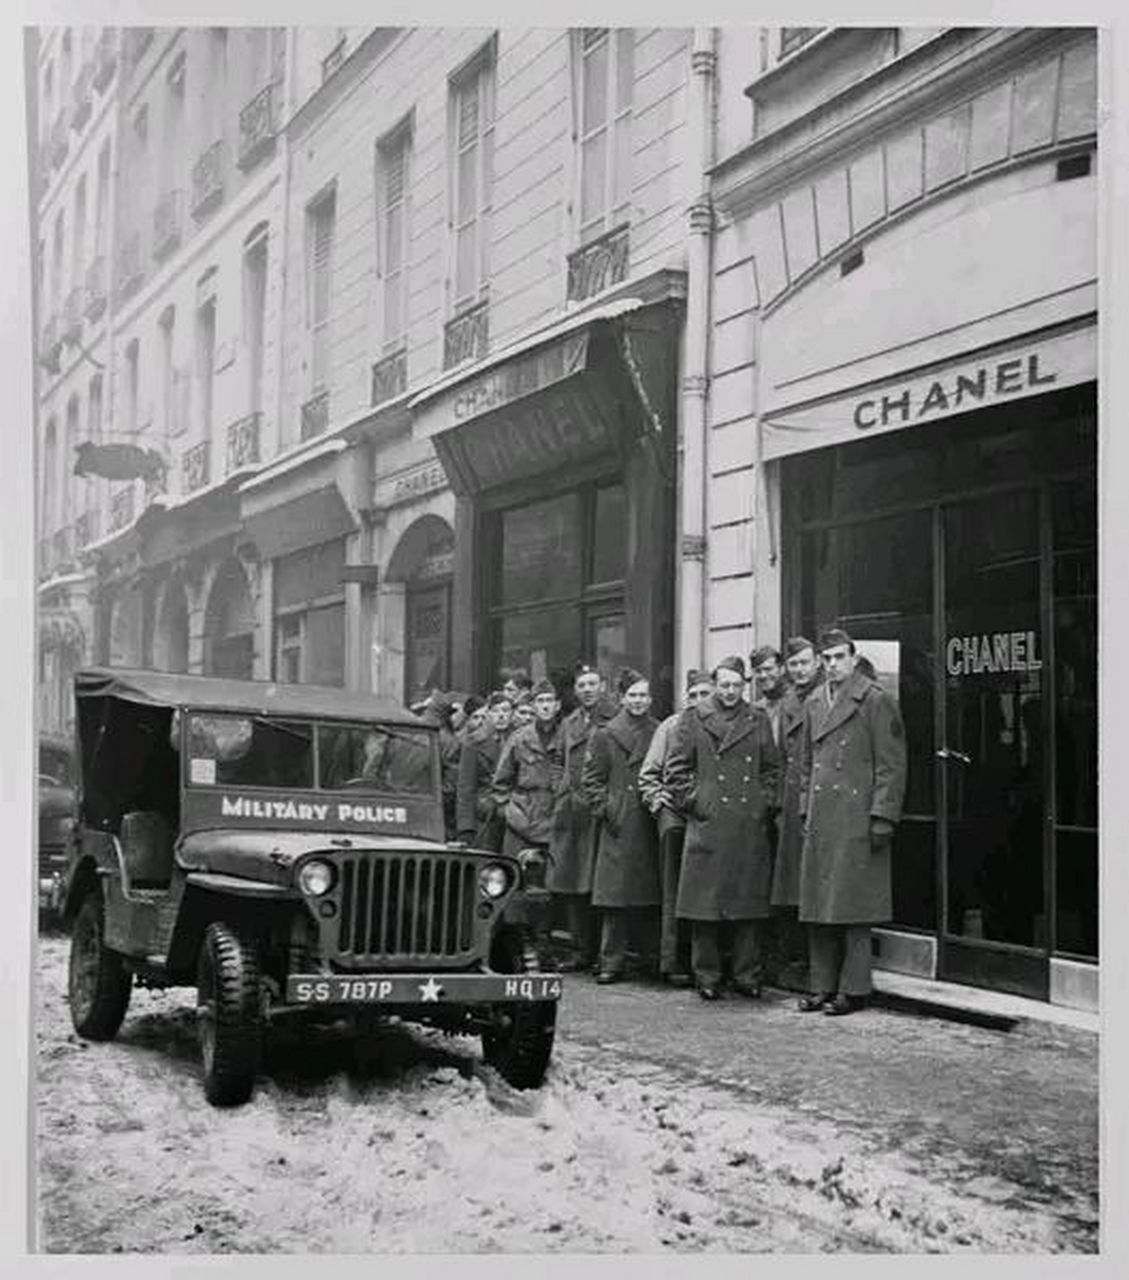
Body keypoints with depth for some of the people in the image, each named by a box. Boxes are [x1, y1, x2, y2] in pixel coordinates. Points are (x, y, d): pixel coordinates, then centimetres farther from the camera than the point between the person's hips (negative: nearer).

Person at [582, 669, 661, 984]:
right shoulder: (605, 735, 4)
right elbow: (591, 781, 4)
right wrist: (605, 810, -6)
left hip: (650, 824, 2)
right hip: (619, 826, -2)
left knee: (650, 891, 3)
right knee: (615, 897, -5)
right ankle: (612, 961, 0)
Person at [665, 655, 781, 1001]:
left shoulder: (759, 721, 13)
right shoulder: (693, 720, 5)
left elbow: (772, 768, 17)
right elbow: (676, 769, 4)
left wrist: (766, 802, 5)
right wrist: (693, 803, -4)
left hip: (751, 828, 3)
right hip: (708, 826, -2)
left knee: (750, 904, 4)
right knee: (705, 907, -1)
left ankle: (747, 975, 13)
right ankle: (707, 977, 8)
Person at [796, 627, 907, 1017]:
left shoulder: (875, 701, -4)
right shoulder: (813, 703, 15)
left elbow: (891, 765, -7)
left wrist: (882, 818, -11)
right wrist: (805, 810, 14)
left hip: (857, 819, -6)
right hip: (820, 821, 6)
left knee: (853, 907, -3)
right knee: (817, 909, 7)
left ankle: (853, 989, 5)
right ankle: (821, 985, 16)